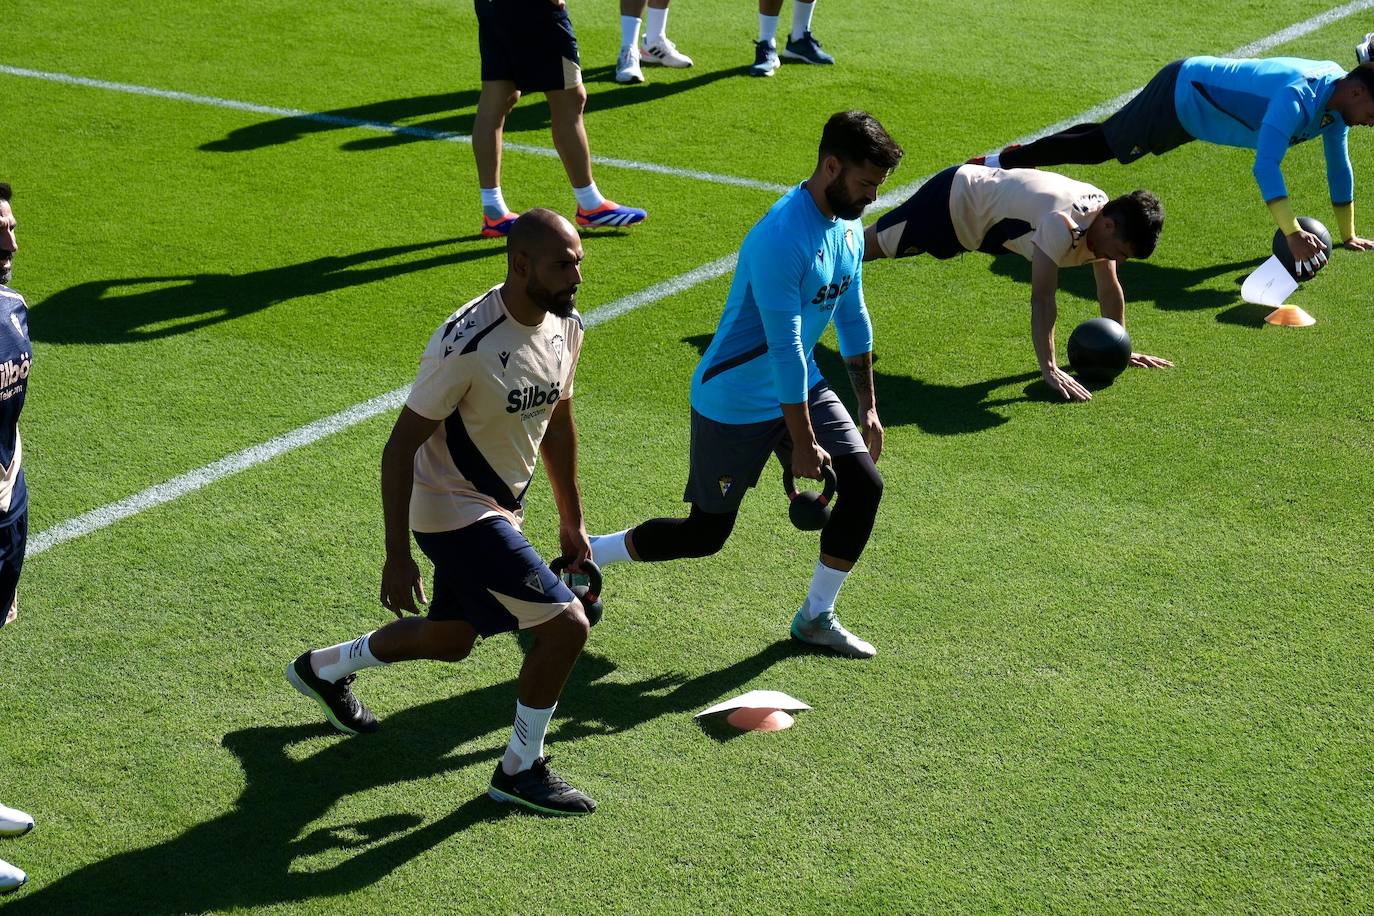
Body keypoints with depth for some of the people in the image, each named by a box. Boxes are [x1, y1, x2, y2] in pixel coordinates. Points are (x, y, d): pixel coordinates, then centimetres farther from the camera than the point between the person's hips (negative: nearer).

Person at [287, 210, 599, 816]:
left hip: (501, 505, 9)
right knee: (565, 625, -13)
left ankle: (324, 669, 47)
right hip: (455, 511, -9)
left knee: (451, 639, 24)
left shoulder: (565, 327, -5)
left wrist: (571, 519, 16)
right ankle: (520, 770, 6)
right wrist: (397, 557, -22)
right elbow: (400, 448, -23)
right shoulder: (467, 344, -30)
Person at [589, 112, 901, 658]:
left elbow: (852, 319, 12)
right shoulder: (781, 238, -29)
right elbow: (784, 348, -27)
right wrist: (803, 443, -22)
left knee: (865, 485, -5)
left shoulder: (848, 227, 0)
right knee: (706, 535, 2)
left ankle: (817, 617, 12)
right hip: (735, 402, -8)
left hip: (801, 385, 8)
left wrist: (868, 408, 13)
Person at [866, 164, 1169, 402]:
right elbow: (1042, 299, -40)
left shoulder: (1104, 216, -13)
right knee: (867, 246, 8)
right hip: (951, 200, -7)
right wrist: (1049, 370, -41)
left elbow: (1109, 289, -1)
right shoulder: (1063, 224, -39)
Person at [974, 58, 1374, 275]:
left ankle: (1023, 155, 43)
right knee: (1099, 145, 5)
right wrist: (1293, 234, -55)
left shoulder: (1337, 92, -11)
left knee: (1106, 139, 24)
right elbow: (1265, 165, -49)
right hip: (1181, 92, -8)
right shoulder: (1298, 98, -39)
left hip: (1197, 95, 8)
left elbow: (1339, 166, 2)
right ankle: (1001, 162, 21)